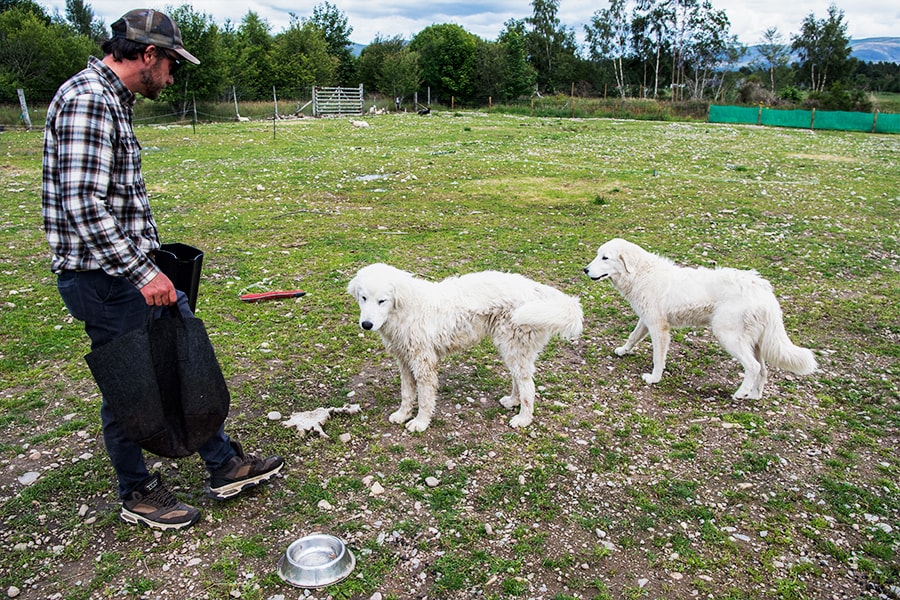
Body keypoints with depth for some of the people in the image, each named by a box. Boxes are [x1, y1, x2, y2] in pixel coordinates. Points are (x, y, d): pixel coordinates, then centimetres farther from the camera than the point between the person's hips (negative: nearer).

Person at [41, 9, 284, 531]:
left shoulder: (114, 99, 14)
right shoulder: (87, 99, -18)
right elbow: (83, 205, -25)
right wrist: (142, 272, -24)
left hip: (137, 269, 10)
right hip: (104, 279, -10)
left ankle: (225, 466, 25)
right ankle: (138, 494, 25)